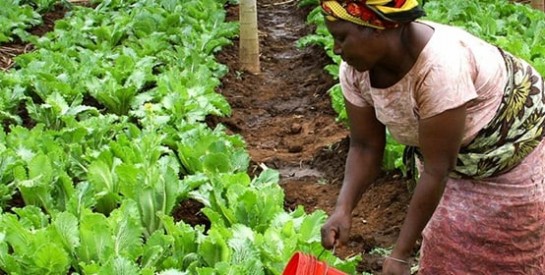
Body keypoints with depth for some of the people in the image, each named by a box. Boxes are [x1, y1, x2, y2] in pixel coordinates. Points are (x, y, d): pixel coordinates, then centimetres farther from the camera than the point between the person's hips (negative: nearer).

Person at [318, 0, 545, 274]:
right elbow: (365, 147, -11)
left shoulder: (440, 68, -40)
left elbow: (436, 170, -35)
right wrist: (342, 209, -27)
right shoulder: (355, 69, -20)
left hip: (514, 144, -6)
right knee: (444, 249, 11)